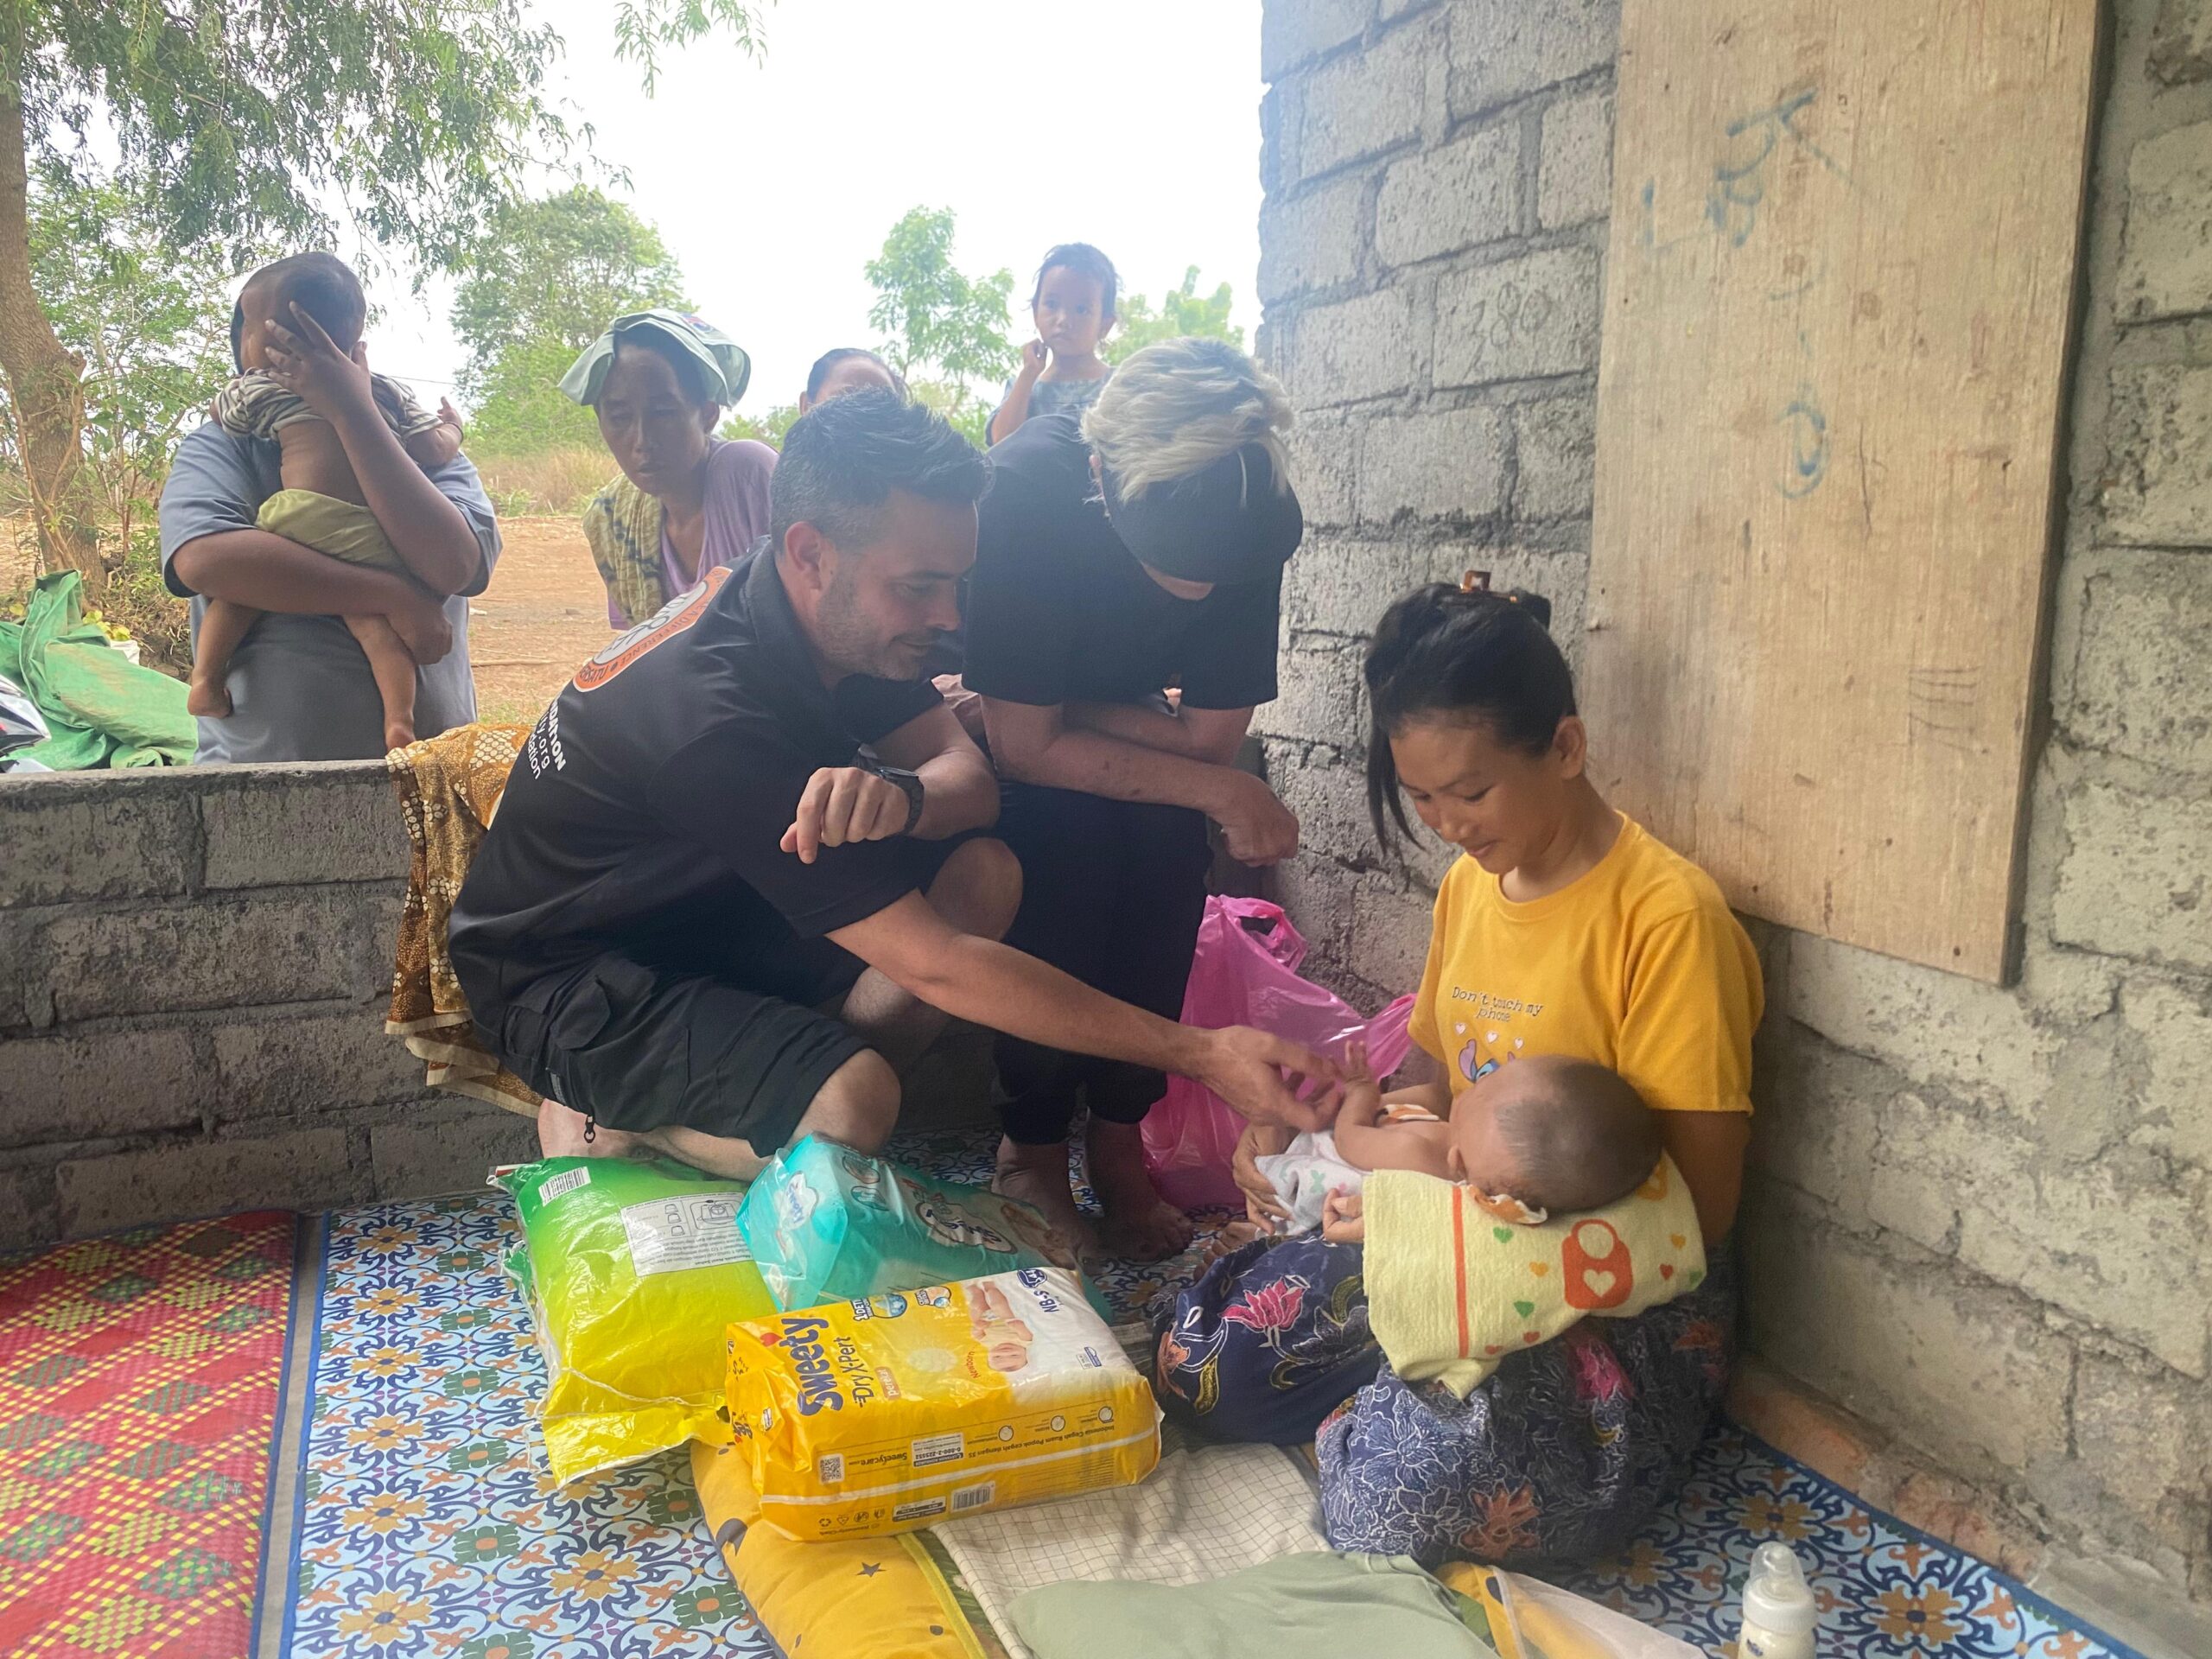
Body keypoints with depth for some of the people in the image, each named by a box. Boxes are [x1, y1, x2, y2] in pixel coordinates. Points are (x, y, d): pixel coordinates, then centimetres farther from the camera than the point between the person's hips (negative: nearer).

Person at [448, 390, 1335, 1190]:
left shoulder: (836, 617, -10)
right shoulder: (718, 719, -35)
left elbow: (970, 775, -8)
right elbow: (932, 965, -34)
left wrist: (901, 795, -36)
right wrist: (1197, 1053, -32)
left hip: (706, 906, 8)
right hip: (561, 980, -8)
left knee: (981, 871, -13)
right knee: (853, 1104, -34)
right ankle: (615, 1119, -5)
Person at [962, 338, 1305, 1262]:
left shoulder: (1262, 513, -25)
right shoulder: (1026, 489, -35)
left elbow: (1213, 732, -18)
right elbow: (1023, 745, -30)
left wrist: (1067, 708, -22)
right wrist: (1218, 790, -31)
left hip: (1137, 732, 3)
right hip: (1007, 730, -3)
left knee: (1170, 845, -22)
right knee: (1068, 842, -27)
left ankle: (1119, 1134, -4)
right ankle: (1032, 1146, -8)